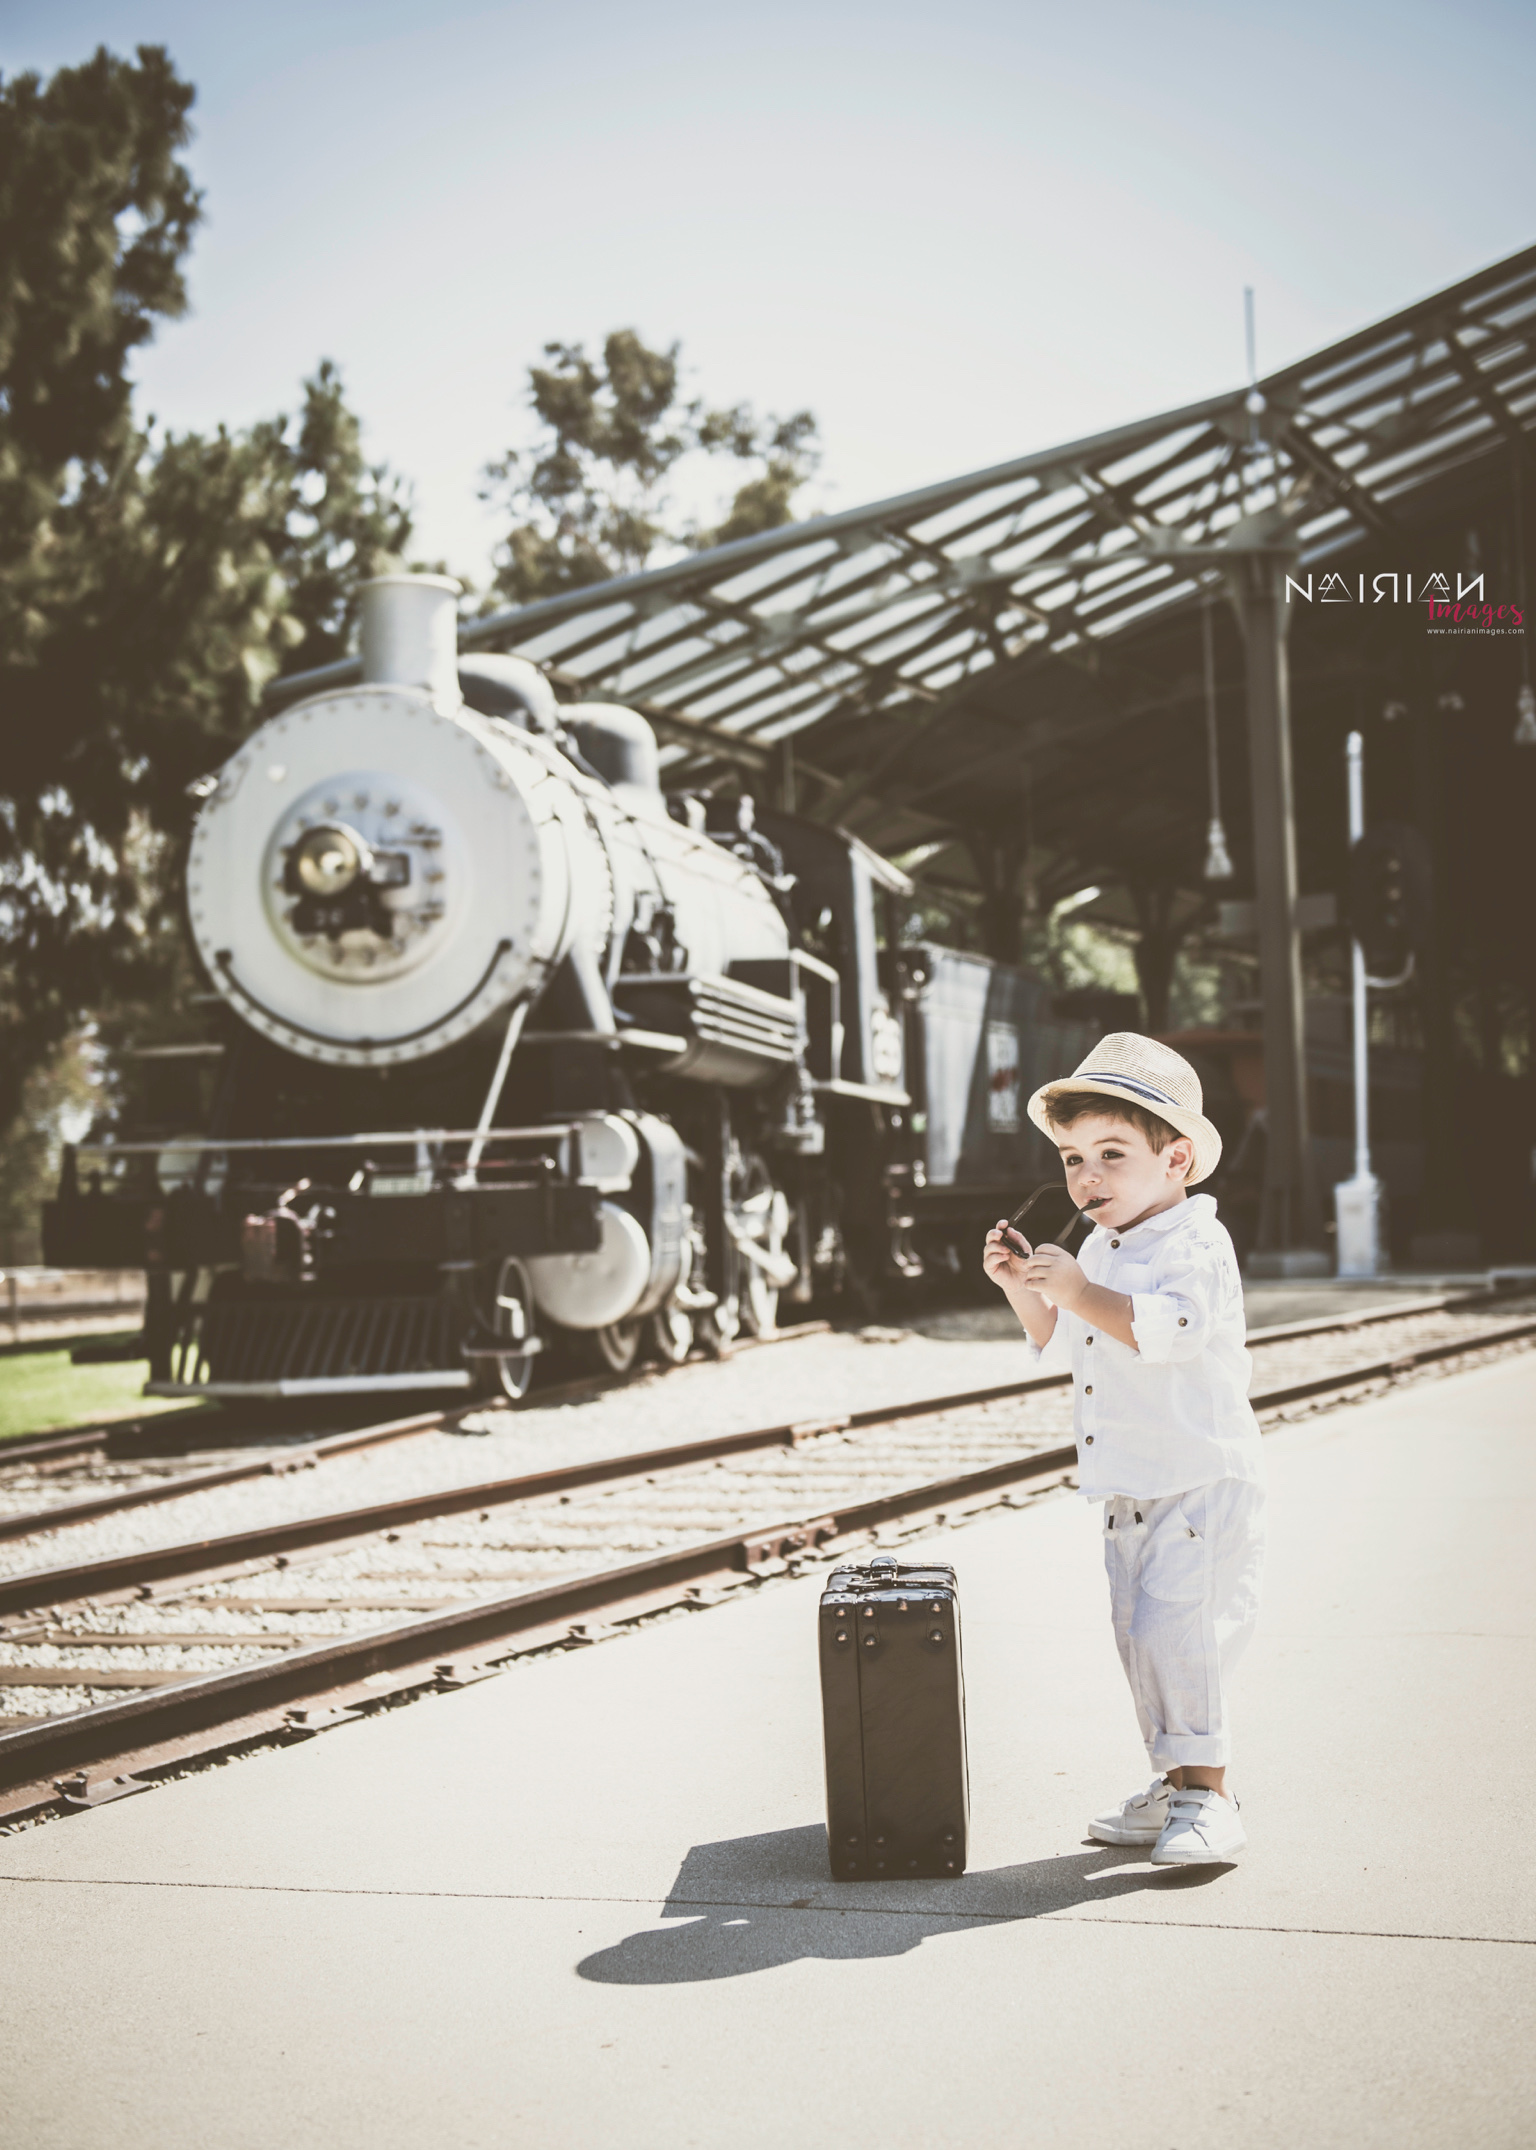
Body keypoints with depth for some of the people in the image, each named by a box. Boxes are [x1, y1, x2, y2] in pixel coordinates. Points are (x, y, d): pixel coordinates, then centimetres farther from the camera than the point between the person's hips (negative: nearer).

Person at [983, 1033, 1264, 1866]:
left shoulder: (1196, 1242, -15)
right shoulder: (1099, 1250, 12)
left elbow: (1172, 1329, -33)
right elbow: (1052, 1338, 22)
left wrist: (1080, 1293, -37)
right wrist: (1022, 1285, 4)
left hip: (1203, 1483, -9)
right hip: (1128, 1490, 9)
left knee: (1176, 1629, -15)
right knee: (1138, 1634, 11)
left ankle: (1207, 1797, -6)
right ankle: (1175, 1783, 22)